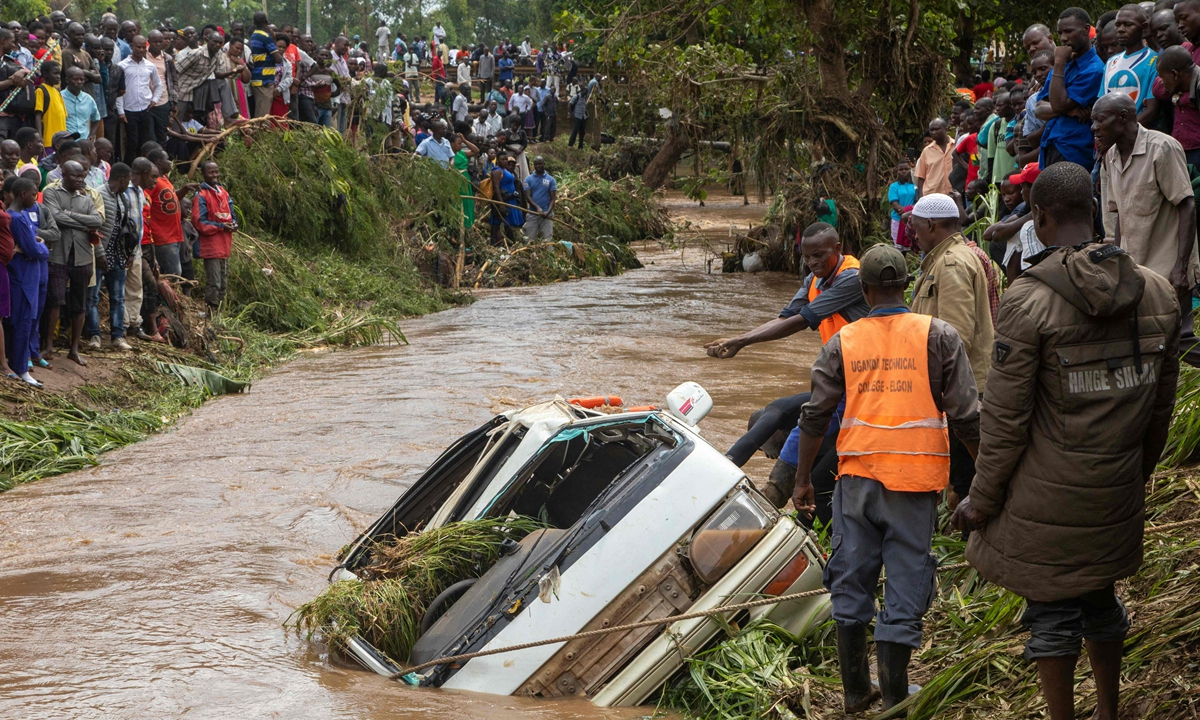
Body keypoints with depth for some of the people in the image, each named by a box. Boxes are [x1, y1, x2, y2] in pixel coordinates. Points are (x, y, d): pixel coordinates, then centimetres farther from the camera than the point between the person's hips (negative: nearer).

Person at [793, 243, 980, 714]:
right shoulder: (939, 336, -1)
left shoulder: (843, 342, 3)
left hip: (857, 476, 2)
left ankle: (855, 690, 22)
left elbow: (815, 416, 3)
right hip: (915, 479, -2)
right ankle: (894, 699, 9)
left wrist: (802, 480, 12)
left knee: (852, 583, 14)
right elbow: (966, 416, -5)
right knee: (905, 587, 5)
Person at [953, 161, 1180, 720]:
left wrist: (983, 498, -4)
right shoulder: (1157, 292, -2)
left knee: (1051, 612, 8)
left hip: (1047, 497, -5)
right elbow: (1161, 402, 9)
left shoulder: (1028, 301, -19)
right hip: (1118, 492, 5)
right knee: (1101, 600, 22)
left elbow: (1006, 417, -15)